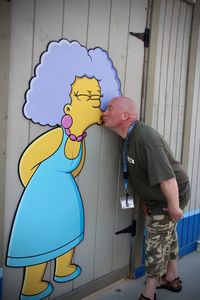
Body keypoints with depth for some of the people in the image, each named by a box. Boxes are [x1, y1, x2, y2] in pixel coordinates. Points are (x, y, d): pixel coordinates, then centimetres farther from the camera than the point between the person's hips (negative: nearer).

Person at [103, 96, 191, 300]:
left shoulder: (145, 137, -34)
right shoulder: (130, 137, -4)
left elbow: (167, 177, -36)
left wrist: (174, 208, -27)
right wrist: (147, 201, 11)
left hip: (171, 197, -9)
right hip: (157, 198, 9)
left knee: (156, 244, 3)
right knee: (167, 236, 24)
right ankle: (171, 279, 45)